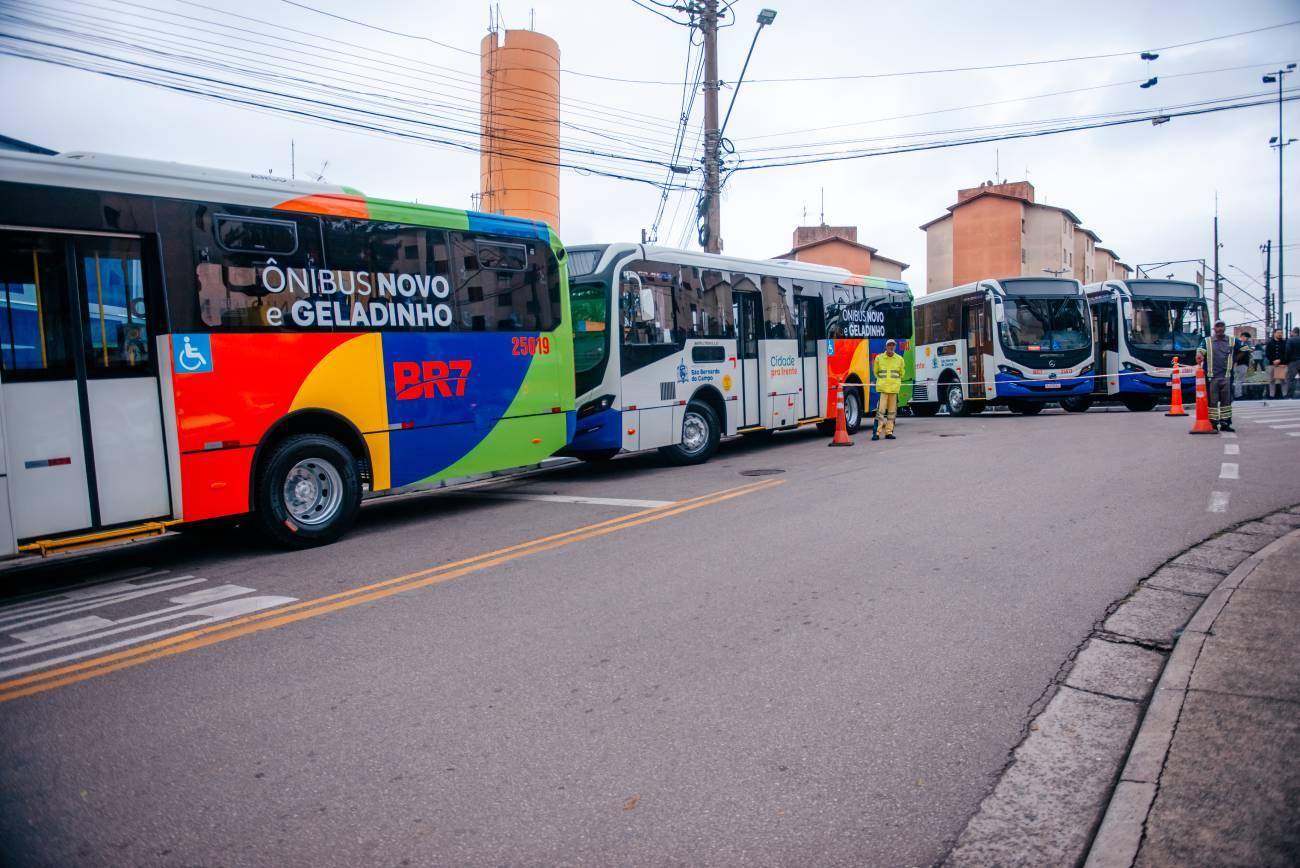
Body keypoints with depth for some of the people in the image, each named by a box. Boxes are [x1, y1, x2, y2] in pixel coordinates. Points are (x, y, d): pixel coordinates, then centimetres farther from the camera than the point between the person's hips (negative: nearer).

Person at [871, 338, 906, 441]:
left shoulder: (899, 359, 8)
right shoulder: (879, 358, 3)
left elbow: (901, 373, 19)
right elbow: (875, 372, 14)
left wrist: (896, 382, 12)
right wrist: (882, 381, 10)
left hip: (894, 389, 3)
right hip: (882, 388, -2)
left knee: (892, 411, 5)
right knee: (880, 410, -10)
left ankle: (889, 432, 12)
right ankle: (876, 432, -9)